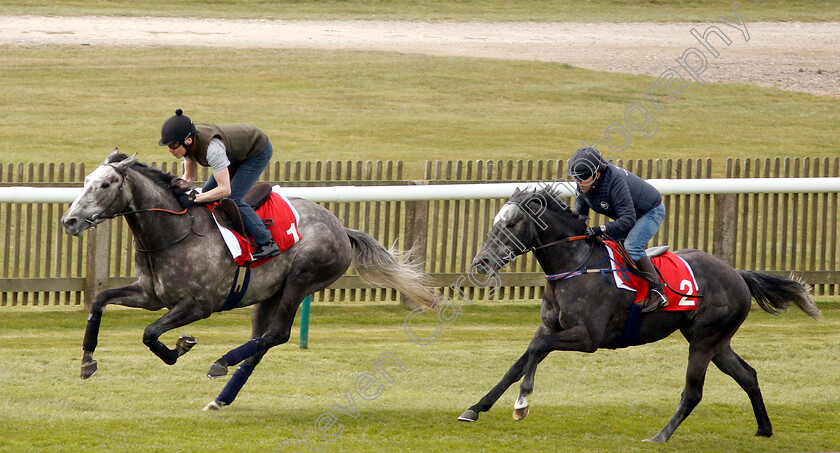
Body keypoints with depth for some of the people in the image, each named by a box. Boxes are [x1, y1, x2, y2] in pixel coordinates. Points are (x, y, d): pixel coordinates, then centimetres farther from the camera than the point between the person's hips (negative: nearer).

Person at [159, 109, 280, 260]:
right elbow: (188, 177, -2)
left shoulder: (211, 147, -41)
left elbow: (225, 189, -39)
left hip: (259, 152, -9)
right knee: (208, 191, 2)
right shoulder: (188, 143, -16)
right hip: (239, 153, 9)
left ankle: (268, 243, -10)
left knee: (232, 200, -17)